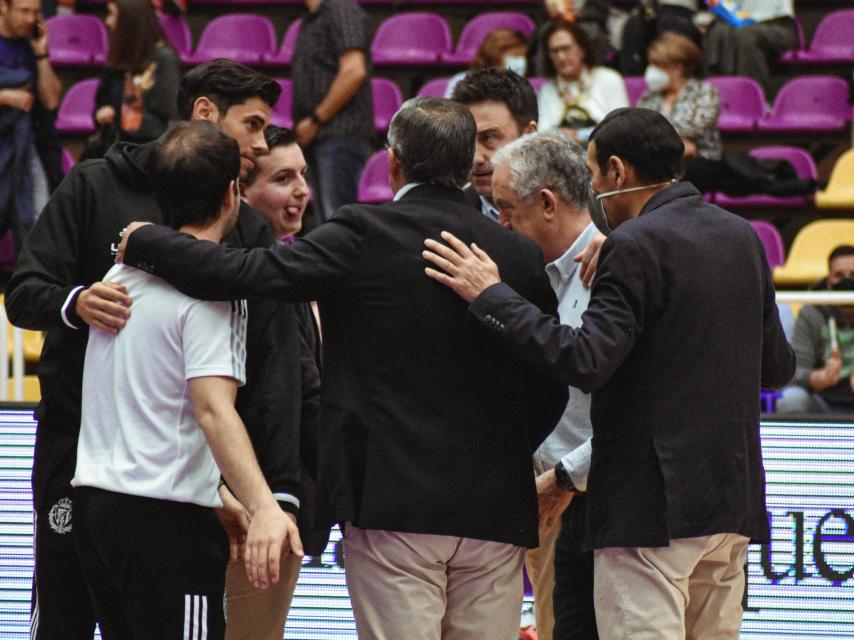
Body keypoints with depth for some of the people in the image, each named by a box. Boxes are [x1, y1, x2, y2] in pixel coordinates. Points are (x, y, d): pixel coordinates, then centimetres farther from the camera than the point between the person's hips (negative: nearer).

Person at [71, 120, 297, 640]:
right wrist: (263, 507, -35)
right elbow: (214, 410, -25)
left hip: (95, 499, 8)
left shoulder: (124, 271, 13)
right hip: (166, 517, -8)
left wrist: (214, 496, 26)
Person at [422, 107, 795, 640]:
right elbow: (778, 367, 17)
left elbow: (586, 362, -21)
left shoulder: (636, 245, -13)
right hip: (734, 496, 8)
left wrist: (491, 296, -16)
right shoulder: (743, 238, 11)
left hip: (653, 502, -8)